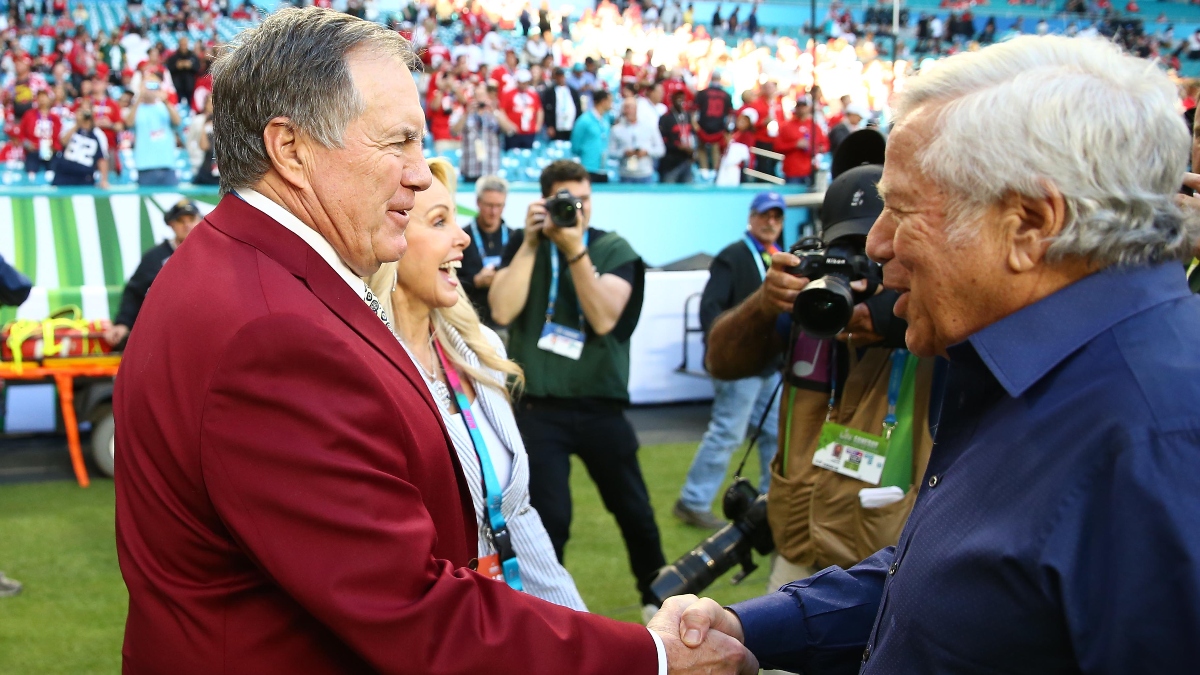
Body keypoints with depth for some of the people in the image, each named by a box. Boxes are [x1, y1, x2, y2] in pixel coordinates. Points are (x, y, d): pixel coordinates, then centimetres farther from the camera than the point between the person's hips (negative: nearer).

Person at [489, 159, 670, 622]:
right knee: (549, 515, -9)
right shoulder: (522, 246, 2)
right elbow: (502, 311, -13)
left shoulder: (614, 250, -1)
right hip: (538, 406, -1)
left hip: (601, 405, 1)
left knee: (633, 509, 12)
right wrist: (530, 243, -16)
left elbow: (604, 319, -17)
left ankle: (655, 593, 35)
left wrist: (574, 250, -23)